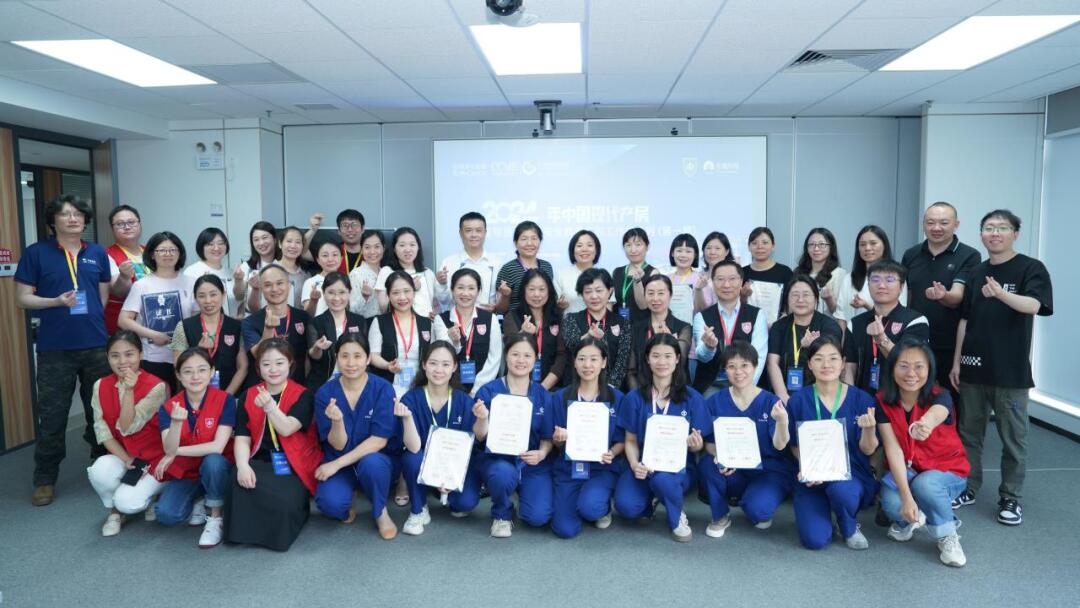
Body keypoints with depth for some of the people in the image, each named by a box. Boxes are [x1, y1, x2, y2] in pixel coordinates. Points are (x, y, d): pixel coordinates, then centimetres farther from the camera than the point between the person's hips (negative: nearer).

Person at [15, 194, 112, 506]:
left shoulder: (98, 253, 8)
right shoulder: (36, 253, -1)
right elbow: (22, 298, -2)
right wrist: (56, 301, -18)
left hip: (97, 345, 3)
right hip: (55, 348, -3)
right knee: (51, 416, 4)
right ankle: (45, 480, 18)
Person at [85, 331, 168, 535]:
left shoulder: (156, 387, -18)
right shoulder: (100, 386, -2)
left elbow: (127, 428, -22)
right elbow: (102, 431, -5)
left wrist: (129, 390, -34)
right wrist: (128, 460, -15)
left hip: (153, 459, -4)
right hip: (122, 456, 4)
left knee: (127, 502, -25)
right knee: (100, 470, -29)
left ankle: (150, 494, 11)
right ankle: (114, 512, 1)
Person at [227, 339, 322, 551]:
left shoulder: (302, 395, -3)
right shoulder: (248, 397, 8)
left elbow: (286, 430, -17)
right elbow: (242, 438, 1)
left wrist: (270, 406, -35)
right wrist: (243, 466, -19)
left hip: (293, 465, -3)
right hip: (261, 462, 3)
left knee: (285, 502, -31)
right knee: (240, 486, -31)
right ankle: (247, 528, -3)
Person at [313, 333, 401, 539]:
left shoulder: (383, 389, -13)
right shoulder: (325, 393, -8)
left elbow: (379, 440, -18)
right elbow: (338, 445, -9)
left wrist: (337, 464, -21)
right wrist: (337, 422, -32)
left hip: (379, 461, -1)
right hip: (339, 465, 1)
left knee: (371, 463, -37)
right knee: (329, 503, -29)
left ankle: (380, 512, -5)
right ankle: (344, 510, 10)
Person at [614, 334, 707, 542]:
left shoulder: (692, 398, -3)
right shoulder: (634, 398, -1)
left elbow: (697, 446, 2)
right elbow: (631, 441, 4)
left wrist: (695, 444, -23)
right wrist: (634, 464, -17)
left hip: (680, 466, -1)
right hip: (644, 466, 1)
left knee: (662, 479, -37)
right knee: (625, 506, -27)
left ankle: (677, 517, -1)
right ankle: (650, 497, 11)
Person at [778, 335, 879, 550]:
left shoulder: (861, 399, -5)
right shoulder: (799, 400, -5)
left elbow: (868, 450, -3)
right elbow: (795, 445, 3)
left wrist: (869, 428, -23)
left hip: (851, 473, 0)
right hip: (811, 477, 0)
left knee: (840, 488, -36)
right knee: (815, 540, -19)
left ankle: (850, 527, 0)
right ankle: (821, 512, 18)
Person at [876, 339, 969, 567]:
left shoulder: (940, 397, -21)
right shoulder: (883, 402, -14)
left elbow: (934, 416, -48)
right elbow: (893, 449, -22)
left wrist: (925, 425, -74)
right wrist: (906, 497, -34)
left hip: (947, 470, -1)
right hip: (905, 471, 1)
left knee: (924, 484, -36)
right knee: (892, 504, -30)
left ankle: (947, 536, -6)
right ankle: (908, 520, 8)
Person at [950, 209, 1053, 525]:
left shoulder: (1031, 268, -5)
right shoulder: (976, 272, 9)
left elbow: (1033, 305, -23)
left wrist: (1001, 293, -42)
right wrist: (956, 362, 7)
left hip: (1011, 370, -4)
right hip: (974, 368, 5)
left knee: (1013, 438, 6)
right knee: (969, 432, 12)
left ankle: (1010, 498, 18)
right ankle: (968, 487, 25)